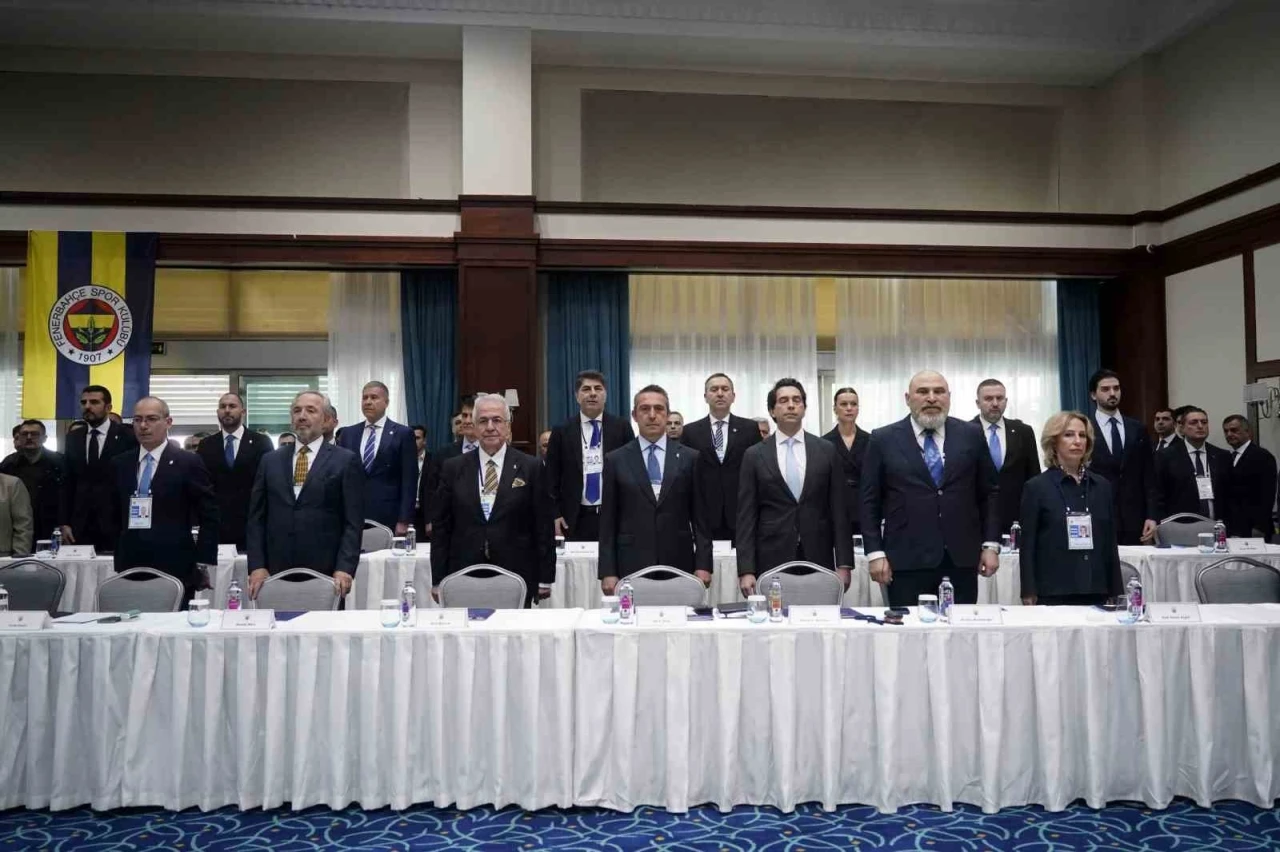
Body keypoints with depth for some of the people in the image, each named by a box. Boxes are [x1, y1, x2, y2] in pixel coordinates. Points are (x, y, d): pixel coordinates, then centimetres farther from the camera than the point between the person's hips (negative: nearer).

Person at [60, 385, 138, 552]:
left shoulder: (128, 437, -3)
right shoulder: (73, 438, 11)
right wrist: (64, 522, 4)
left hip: (116, 525, -4)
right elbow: (68, 483, 11)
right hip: (80, 525, 4)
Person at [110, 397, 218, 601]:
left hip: (175, 570, -4)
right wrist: (118, 558, 11)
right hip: (130, 569, 4)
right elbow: (114, 514, 18)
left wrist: (203, 564, -6)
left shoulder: (188, 462, -3)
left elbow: (209, 516, -3)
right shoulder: (120, 463, 11)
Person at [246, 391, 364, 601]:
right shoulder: (270, 460, 12)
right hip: (276, 573, 3)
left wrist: (344, 569, -13)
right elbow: (256, 518, 10)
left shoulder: (346, 461, 1)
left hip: (325, 574, -3)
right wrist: (256, 566, 0)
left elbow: (353, 522, -3)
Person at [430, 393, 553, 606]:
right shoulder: (453, 468, 6)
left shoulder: (530, 468, 1)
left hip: (515, 577, -1)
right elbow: (440, 526, 7)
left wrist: (545, 579, 1)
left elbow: (543, 526, 2)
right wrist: (438, 580, 4)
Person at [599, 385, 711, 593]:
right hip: (631, 566, 0)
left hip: (679, 565, 0)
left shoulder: (690, 458, 6)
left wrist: (703, 565, -2)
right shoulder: (615, 460, 5)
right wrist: (608, 571, -3)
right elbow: (608, 520, 3)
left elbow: (700, 516, 5)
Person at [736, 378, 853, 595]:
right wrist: (746, 570, -7)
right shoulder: (755, 455, 3)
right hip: (771, 561, -1)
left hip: (818, 560, 1)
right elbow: (746, 516, 0)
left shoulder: (826, 451, 6)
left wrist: (844, 564, -1)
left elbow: (838, 510, 5)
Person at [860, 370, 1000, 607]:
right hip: (907, 560, -2)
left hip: (961, 559, 2)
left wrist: (991, 545, 4)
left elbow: (990, 492, 10)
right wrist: (875, 553, -5)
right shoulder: (884, 439, 2)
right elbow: (870, 501, 2)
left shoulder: (971, 435, 7)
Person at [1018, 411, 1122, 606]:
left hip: (1096, 592, 3)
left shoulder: (1102, 486, 10)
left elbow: (1110, 542, 12)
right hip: (1053, 593, -3)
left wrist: (1116, 592, 9)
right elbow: (1027, 547, -3)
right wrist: (1029, 594, -9)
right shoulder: (1037, 487, -1)